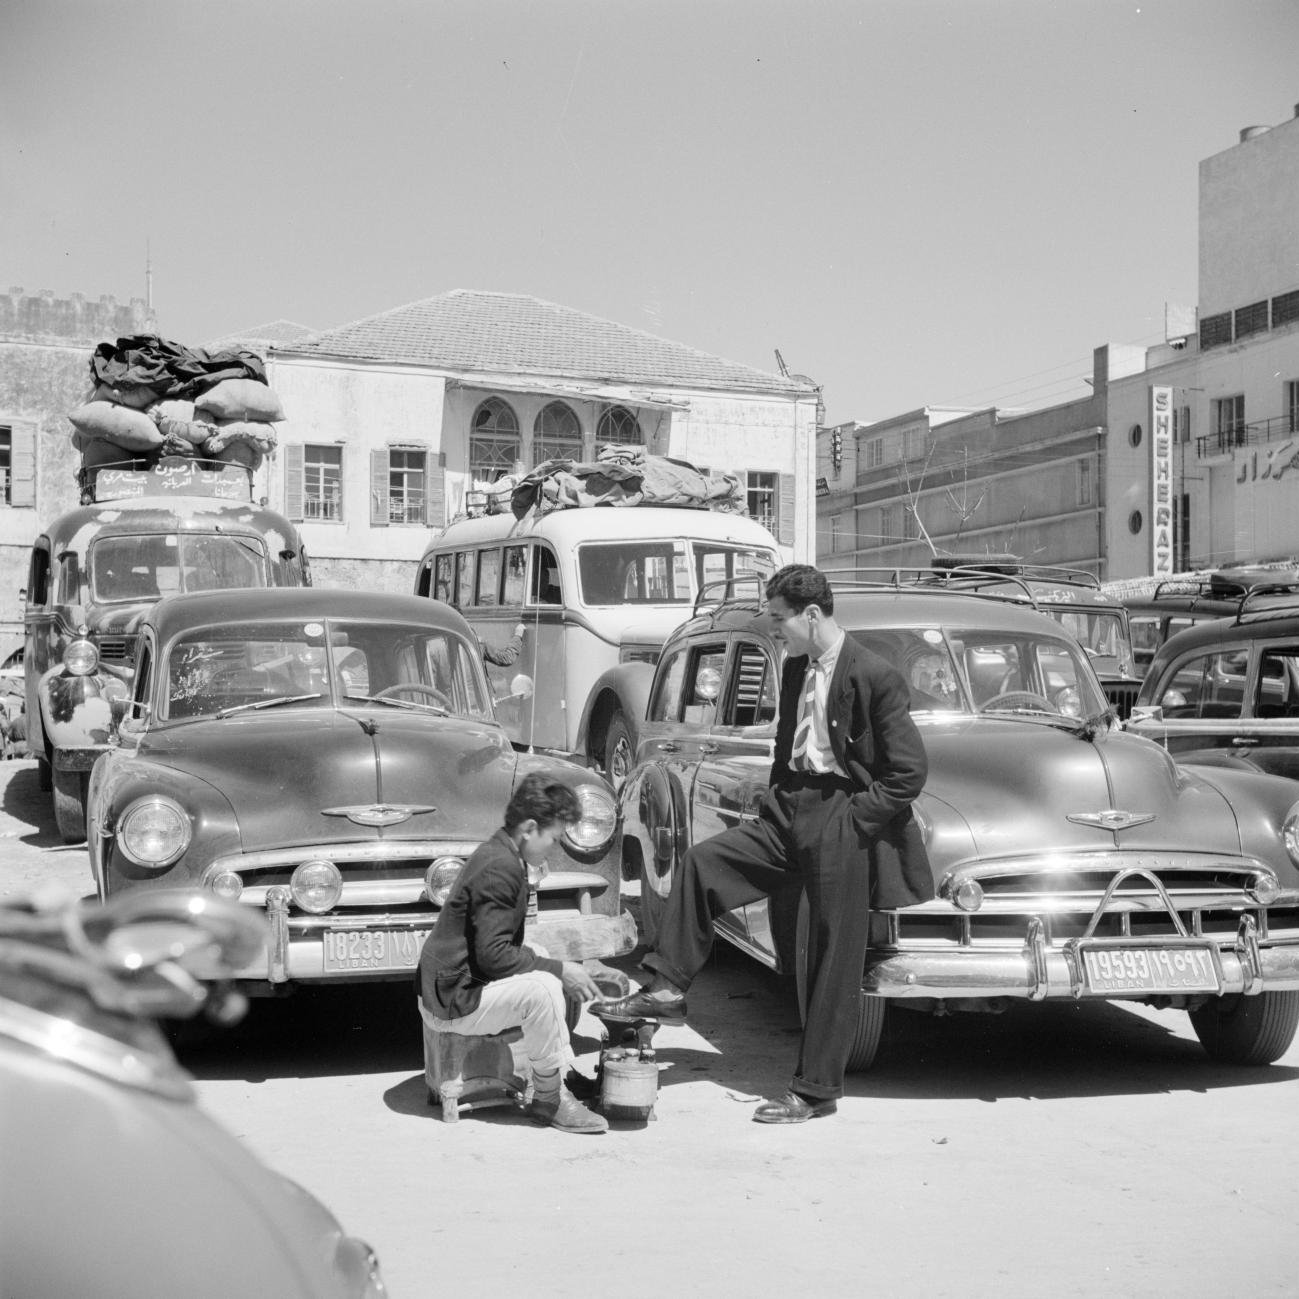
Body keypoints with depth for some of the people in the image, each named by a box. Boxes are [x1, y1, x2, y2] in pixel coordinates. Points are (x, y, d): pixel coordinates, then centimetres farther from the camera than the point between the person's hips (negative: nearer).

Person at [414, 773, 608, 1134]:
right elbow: (493, 955, -25)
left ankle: (561, 1075, 15)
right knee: (540, 989, -26)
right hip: (451, 1000, -11)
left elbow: (502, 945, 18)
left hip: (451, 980, 11)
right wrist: (559, 969, -17)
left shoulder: (497, 854, 11)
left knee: (553, 978, 16)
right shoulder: (500, 868, -21)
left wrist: (565, 968, 8)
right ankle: (549, 1100, -12)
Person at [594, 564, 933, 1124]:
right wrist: (776, 799, 9)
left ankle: (815, 1091, 10)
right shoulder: (796, 668, 10)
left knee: (833, 965, 1)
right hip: (791, 807, 8)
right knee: (700, 862, -3)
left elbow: (909, 771, -14)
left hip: (844, 824, -8)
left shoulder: (875, 677, -15)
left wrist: (854, 817, -14)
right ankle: (666, 989, 7)